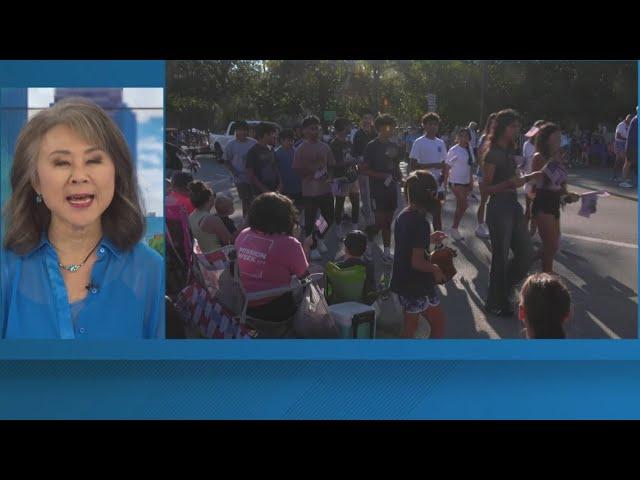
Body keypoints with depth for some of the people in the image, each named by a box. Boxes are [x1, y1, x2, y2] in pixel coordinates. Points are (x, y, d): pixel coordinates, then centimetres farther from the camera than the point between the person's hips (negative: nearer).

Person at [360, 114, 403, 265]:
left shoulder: (394, 146, 10)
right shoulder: (372, 146, -8)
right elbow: (365, 170, -10)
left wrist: (400, 176, 0)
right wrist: (383, 176, -20)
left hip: (391, 188, 6)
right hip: (378, 190, -6)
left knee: (388, 222, 9)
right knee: (380, 222, -9)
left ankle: (387, 252, 15)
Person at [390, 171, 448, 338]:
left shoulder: (402, 216, 3)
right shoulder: (420, 222, -23)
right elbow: (417, 262, -25)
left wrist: (428, 239, 17)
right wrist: (435, 269, -8)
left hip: (403, 282, 8)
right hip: (419, 286, -8)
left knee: (410, 327, 19)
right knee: (439, 325, 10)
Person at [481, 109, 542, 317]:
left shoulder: (508, 151, 12)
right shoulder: (492, 154, -14)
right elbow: (485, 189, -16)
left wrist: (530, 177, 9)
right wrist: (508, 183, -27)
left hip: (514, 206, 9)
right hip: (499, 209, -9)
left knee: (526, 253, 11)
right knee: (501, 258, 2)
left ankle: (503, 290, 30)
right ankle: (495, 303, 19)